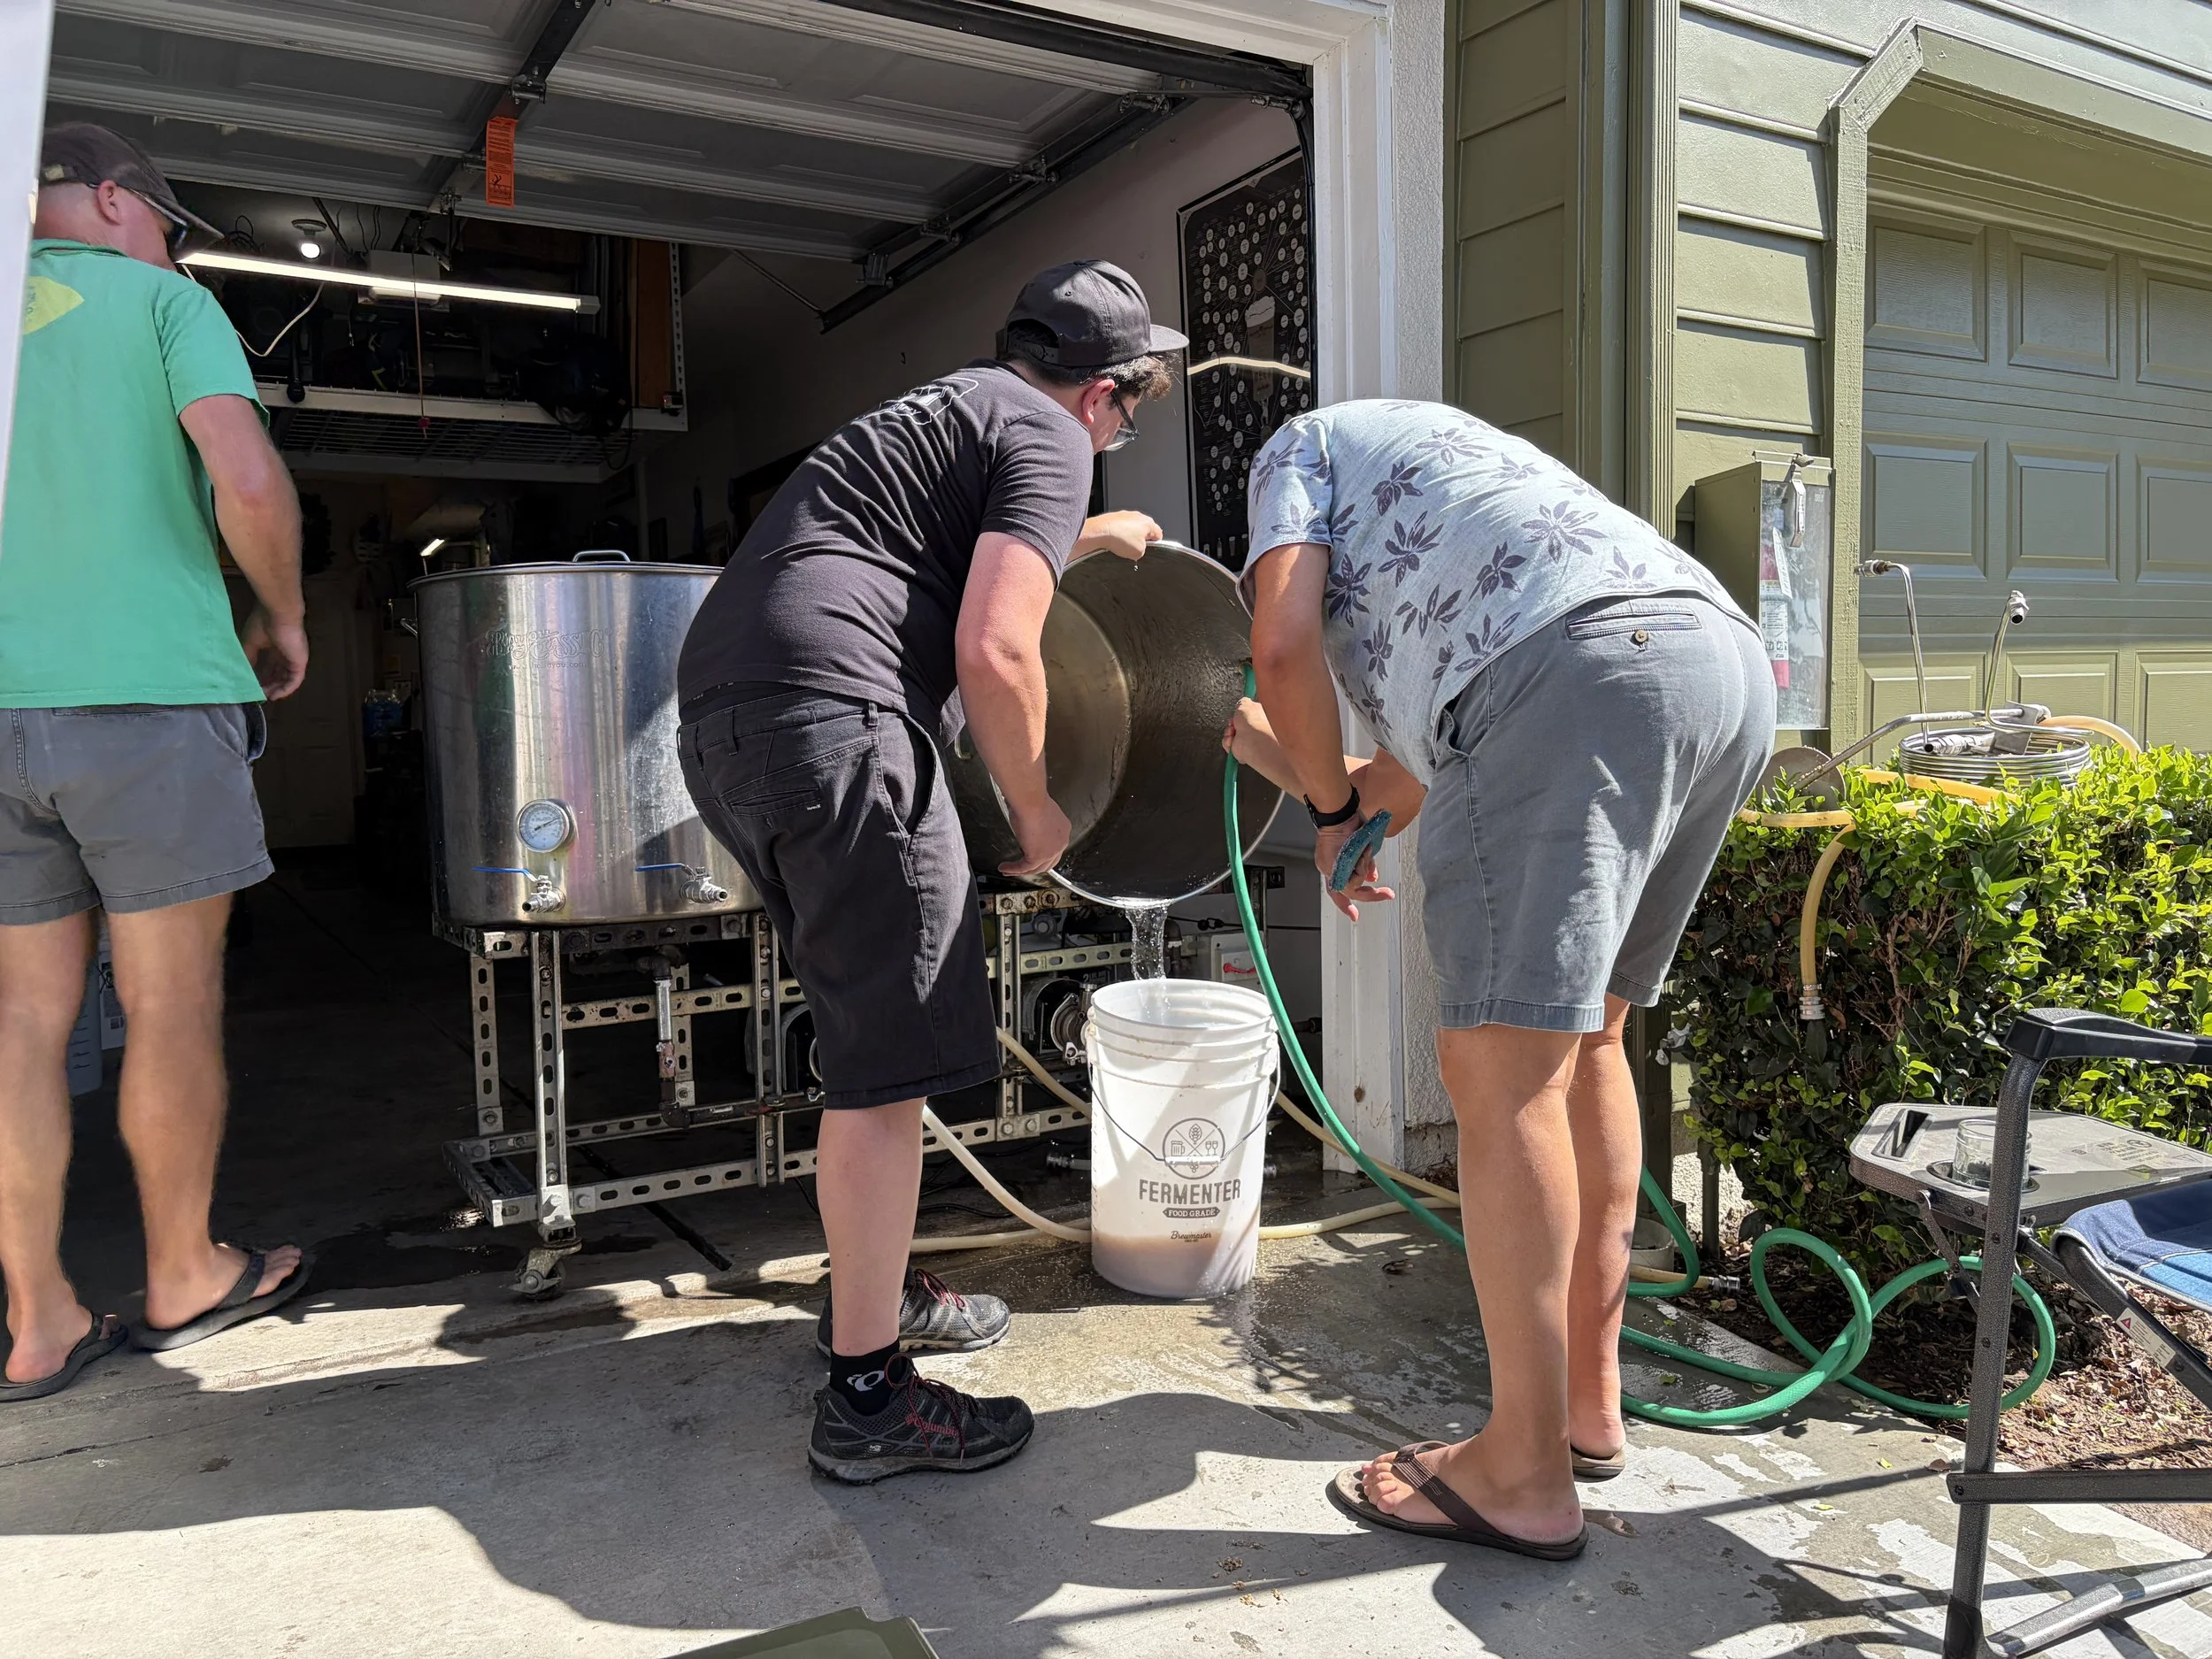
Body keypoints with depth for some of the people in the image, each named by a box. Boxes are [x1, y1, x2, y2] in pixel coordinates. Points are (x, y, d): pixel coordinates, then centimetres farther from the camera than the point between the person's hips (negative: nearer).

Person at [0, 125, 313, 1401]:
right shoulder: (161, 301, 3)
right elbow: (248, 482, -13)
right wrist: (287, 622, 1)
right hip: (148, 691, -5)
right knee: (173, 1005, 6)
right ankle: (185, 1277, 19)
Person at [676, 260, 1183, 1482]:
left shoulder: (945, 408, 31)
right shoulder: (1047, 435, 2)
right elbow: (994, 652, -11)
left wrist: (1081, 538, 62)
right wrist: (1035, 809, 3)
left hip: (718, 710, 10)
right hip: (828, 708, -10)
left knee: (871, 1028, 20)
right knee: (887, 1060, -5)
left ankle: (872, 1290, 33)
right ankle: (866, 1396, 3)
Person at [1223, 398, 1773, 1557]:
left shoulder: (1303, 444, 24)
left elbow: (1283, 638, 3)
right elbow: (1427, 777, 36)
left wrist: (1331, 806, 16)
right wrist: (1293, 762, 48)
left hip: (1582, 666, -9)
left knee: (1503, 1067, -6)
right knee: (1582, 1038, 17)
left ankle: (1527, 1473, 1)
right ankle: (1588, 1398, 26)